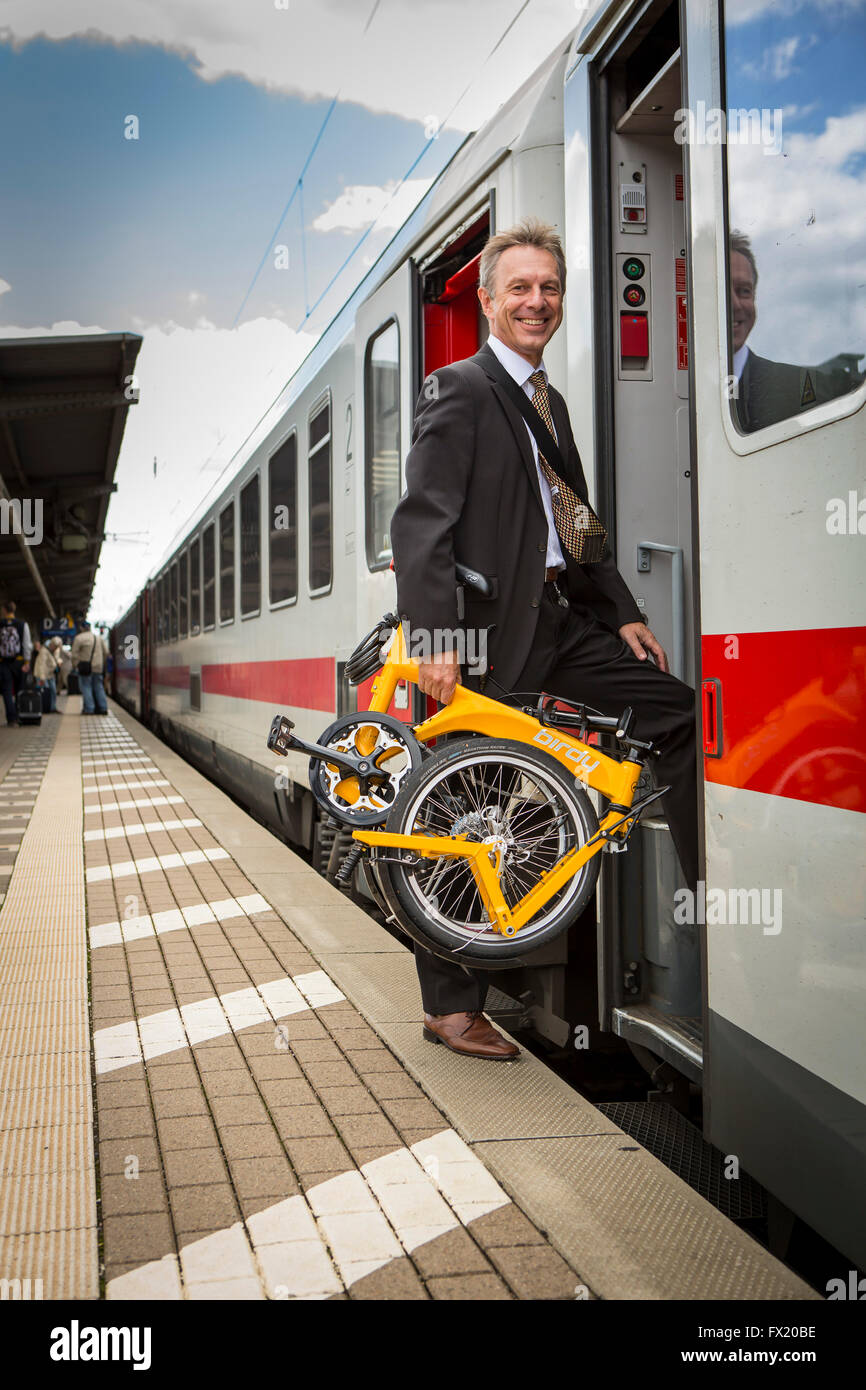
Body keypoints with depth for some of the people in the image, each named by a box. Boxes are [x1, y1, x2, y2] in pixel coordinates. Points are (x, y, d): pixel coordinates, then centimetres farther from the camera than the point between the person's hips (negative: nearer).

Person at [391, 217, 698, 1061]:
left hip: (559, 621, 8)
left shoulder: (549, 401, 20)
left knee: (678, 715, 1)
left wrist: (622, 613, 14)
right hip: (485, 629, -8)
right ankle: (451, 1007, 11)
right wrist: (432, 637, -25)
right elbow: (422, 523, -16)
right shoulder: (458, 391, -6)